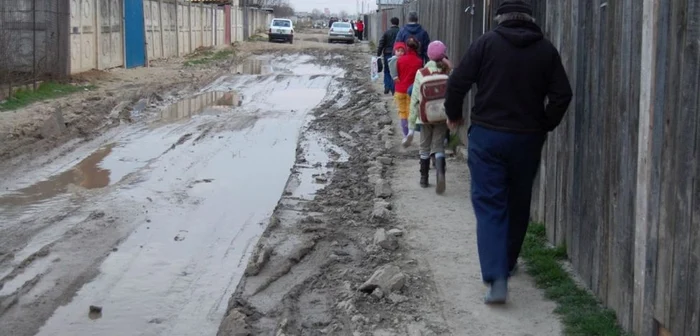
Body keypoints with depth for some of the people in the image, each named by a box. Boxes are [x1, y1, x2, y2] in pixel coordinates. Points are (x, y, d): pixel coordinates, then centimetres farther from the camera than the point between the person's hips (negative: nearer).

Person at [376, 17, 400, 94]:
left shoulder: (387, 32, -2)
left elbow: (381, 44, -3)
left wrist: (378, 54, 1)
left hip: (387, 54, 0)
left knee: (387, 72, 13)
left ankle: (387, 88, 9)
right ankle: (393, 89, 3)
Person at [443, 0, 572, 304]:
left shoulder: (486, 42, -4)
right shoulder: (546, 49, 3)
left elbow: (458, 82, -7)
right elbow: (562, 95, -1)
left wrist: (454, 114, 10)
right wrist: (545, 125, 13)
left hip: (487, 135, -2)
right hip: (528, 139, 3)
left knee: (489, 205, -2)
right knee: (518, 204, 19)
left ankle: (496, 277, -15)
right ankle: (507, 263, 34)